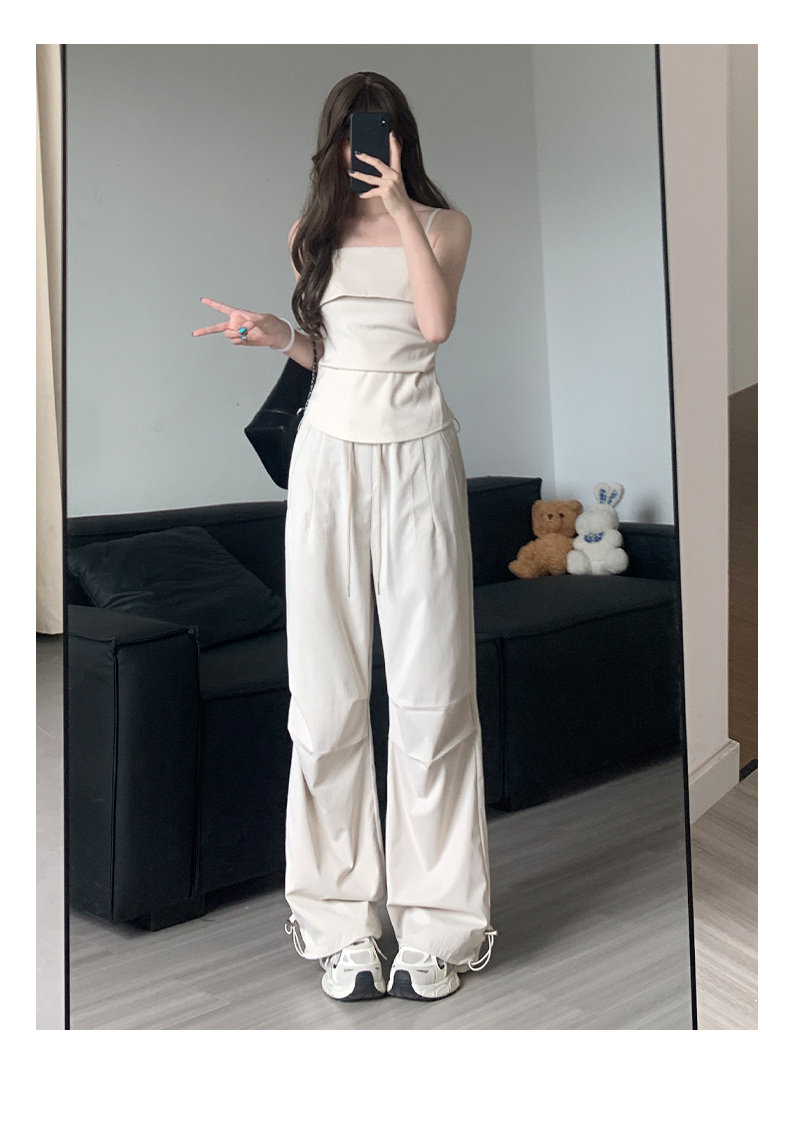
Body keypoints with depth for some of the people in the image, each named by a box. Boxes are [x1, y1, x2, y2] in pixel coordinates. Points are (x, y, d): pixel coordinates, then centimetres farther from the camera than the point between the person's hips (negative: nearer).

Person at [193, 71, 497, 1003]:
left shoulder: (442, 223, 8)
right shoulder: (313, 231, 14)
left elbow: (435, 325, -10)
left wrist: (401, 212, -12)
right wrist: (275, 333, 0)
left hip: (418, 452, -2)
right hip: (330, 451, 2)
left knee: (432, 685, -4)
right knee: (329, 690, -1)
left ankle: (435, 924, 8)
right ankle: (341, 924, 10)